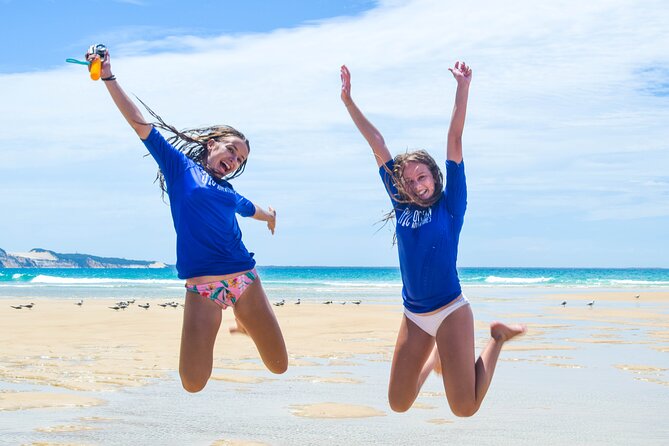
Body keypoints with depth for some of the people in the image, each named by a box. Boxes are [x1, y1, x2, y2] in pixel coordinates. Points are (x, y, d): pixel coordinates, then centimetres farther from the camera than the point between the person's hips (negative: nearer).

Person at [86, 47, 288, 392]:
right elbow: (140, 124, 1)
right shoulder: (180, 167, 6)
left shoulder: (228, 192, 19)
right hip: (202, 288, -5)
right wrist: (108, 78, -5)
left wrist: (269, 216, 64)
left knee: (278, 366, 8)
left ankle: (245, 323, 37)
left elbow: (249, 208, 42)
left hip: (245, 280, 5)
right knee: (193, 384, -11)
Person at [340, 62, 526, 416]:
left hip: (451, 312, -4)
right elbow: (377, 144, 6)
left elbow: (454, 140, -10)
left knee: (464, 408, -7)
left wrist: (463, 88, -14)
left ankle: (497, 338, 17)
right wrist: (348, 100, 9)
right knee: (398, 404, 9)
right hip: (414, 317, 4)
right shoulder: (401, 206, 4)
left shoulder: (449, 204, -3)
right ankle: (435, 356, 37)